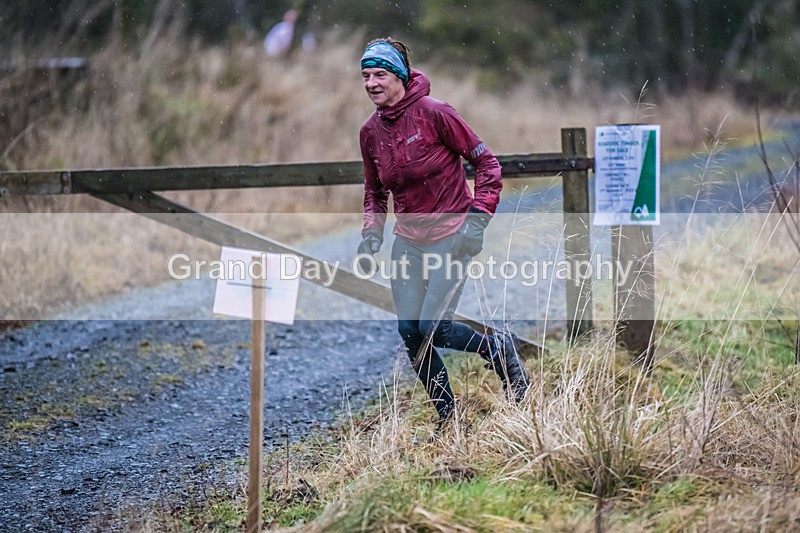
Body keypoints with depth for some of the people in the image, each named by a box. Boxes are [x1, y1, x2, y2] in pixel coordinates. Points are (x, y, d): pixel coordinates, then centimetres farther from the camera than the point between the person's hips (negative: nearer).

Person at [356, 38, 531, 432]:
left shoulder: (434, 114, -14)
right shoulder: (370, 132, 3)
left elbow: (486, 163, -9)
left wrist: (478, 218, -16)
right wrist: (372, 232, -1)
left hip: (451, 236, -6)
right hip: (408, 241, 6)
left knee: (432, 328, -14)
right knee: (409, 331, 0)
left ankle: (498, 350, 15)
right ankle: (447, 417, 14)